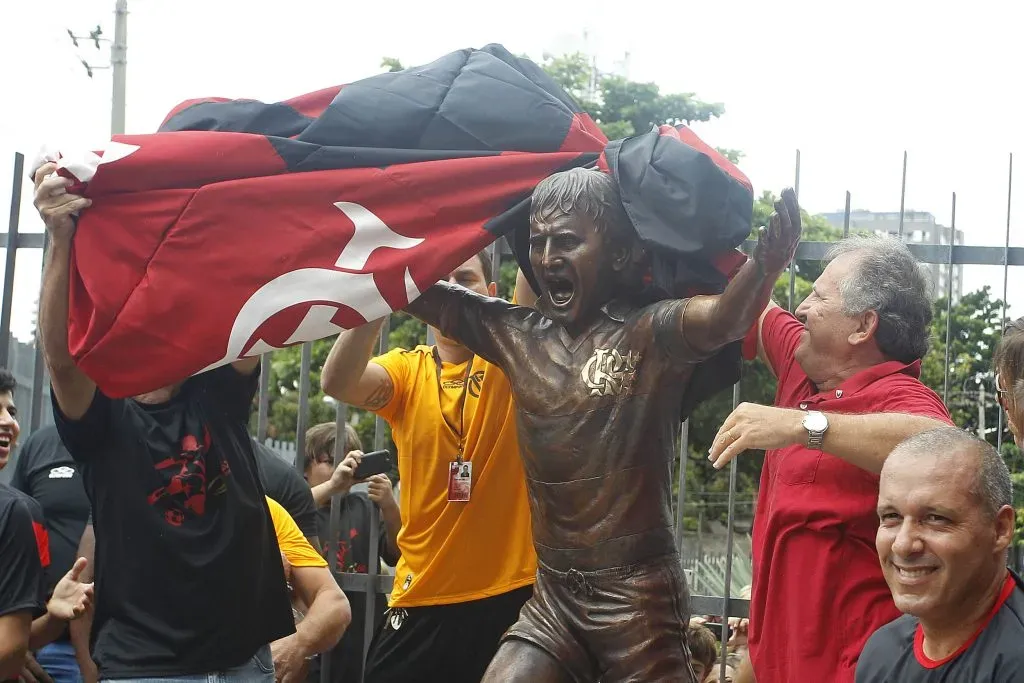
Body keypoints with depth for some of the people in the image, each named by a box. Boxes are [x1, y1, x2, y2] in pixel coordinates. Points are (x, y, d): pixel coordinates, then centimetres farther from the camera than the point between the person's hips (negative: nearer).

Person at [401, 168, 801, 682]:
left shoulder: (649, 333, -10)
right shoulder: (518, 335, 6)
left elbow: (724, 318, -30)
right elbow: (413, 286, 10)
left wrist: (766, 264, -50)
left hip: (638, 601, -5)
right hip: (551, 599, 5)